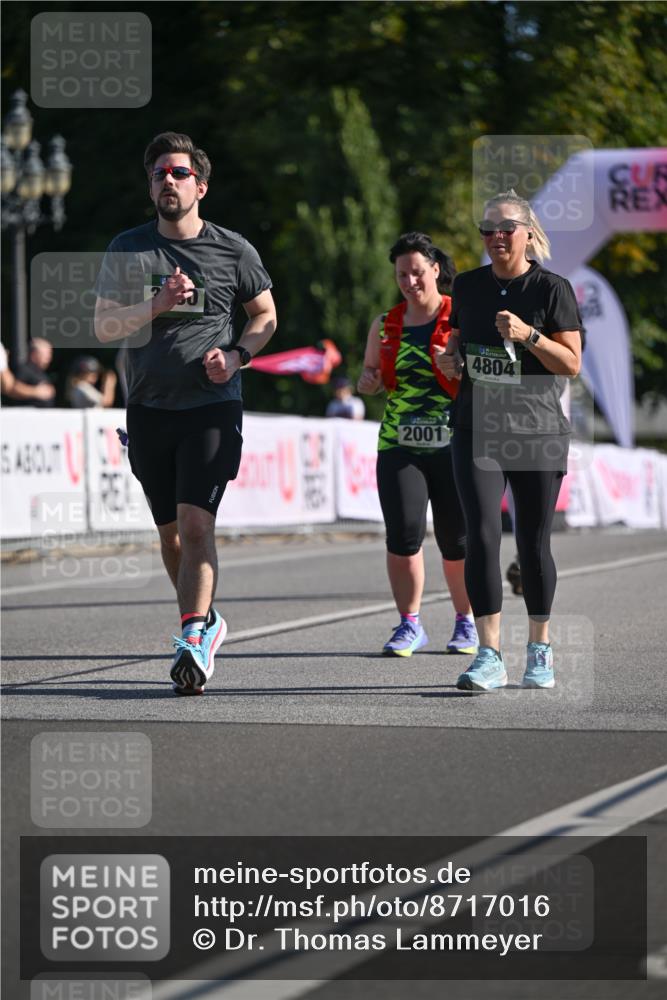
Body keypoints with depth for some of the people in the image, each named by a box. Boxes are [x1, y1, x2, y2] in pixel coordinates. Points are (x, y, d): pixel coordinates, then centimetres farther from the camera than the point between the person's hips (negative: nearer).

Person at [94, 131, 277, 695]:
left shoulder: (233, 250, 2)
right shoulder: (127, 249, 6)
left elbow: (266, 315, 13)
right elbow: (104, 327, 1)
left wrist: (235, 355, -6)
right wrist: (157, 306, -15)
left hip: (212, 406, -3)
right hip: (149, 409, 3)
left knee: (196, 523, -17)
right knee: (170, 529, 12)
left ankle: (194, 642, -21)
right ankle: (206, 620, 32)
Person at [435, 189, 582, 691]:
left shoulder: (552, 289, -3)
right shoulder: (468, 286, 10)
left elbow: (571, 363, -5)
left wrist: (527, 335, -18)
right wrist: (451, 360, 3)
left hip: (538, 431, -2)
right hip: (477, 430, 2)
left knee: (533, 542, 5)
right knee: (482, 534, -12)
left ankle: (540, 649, 22)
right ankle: (490, 654, -12)